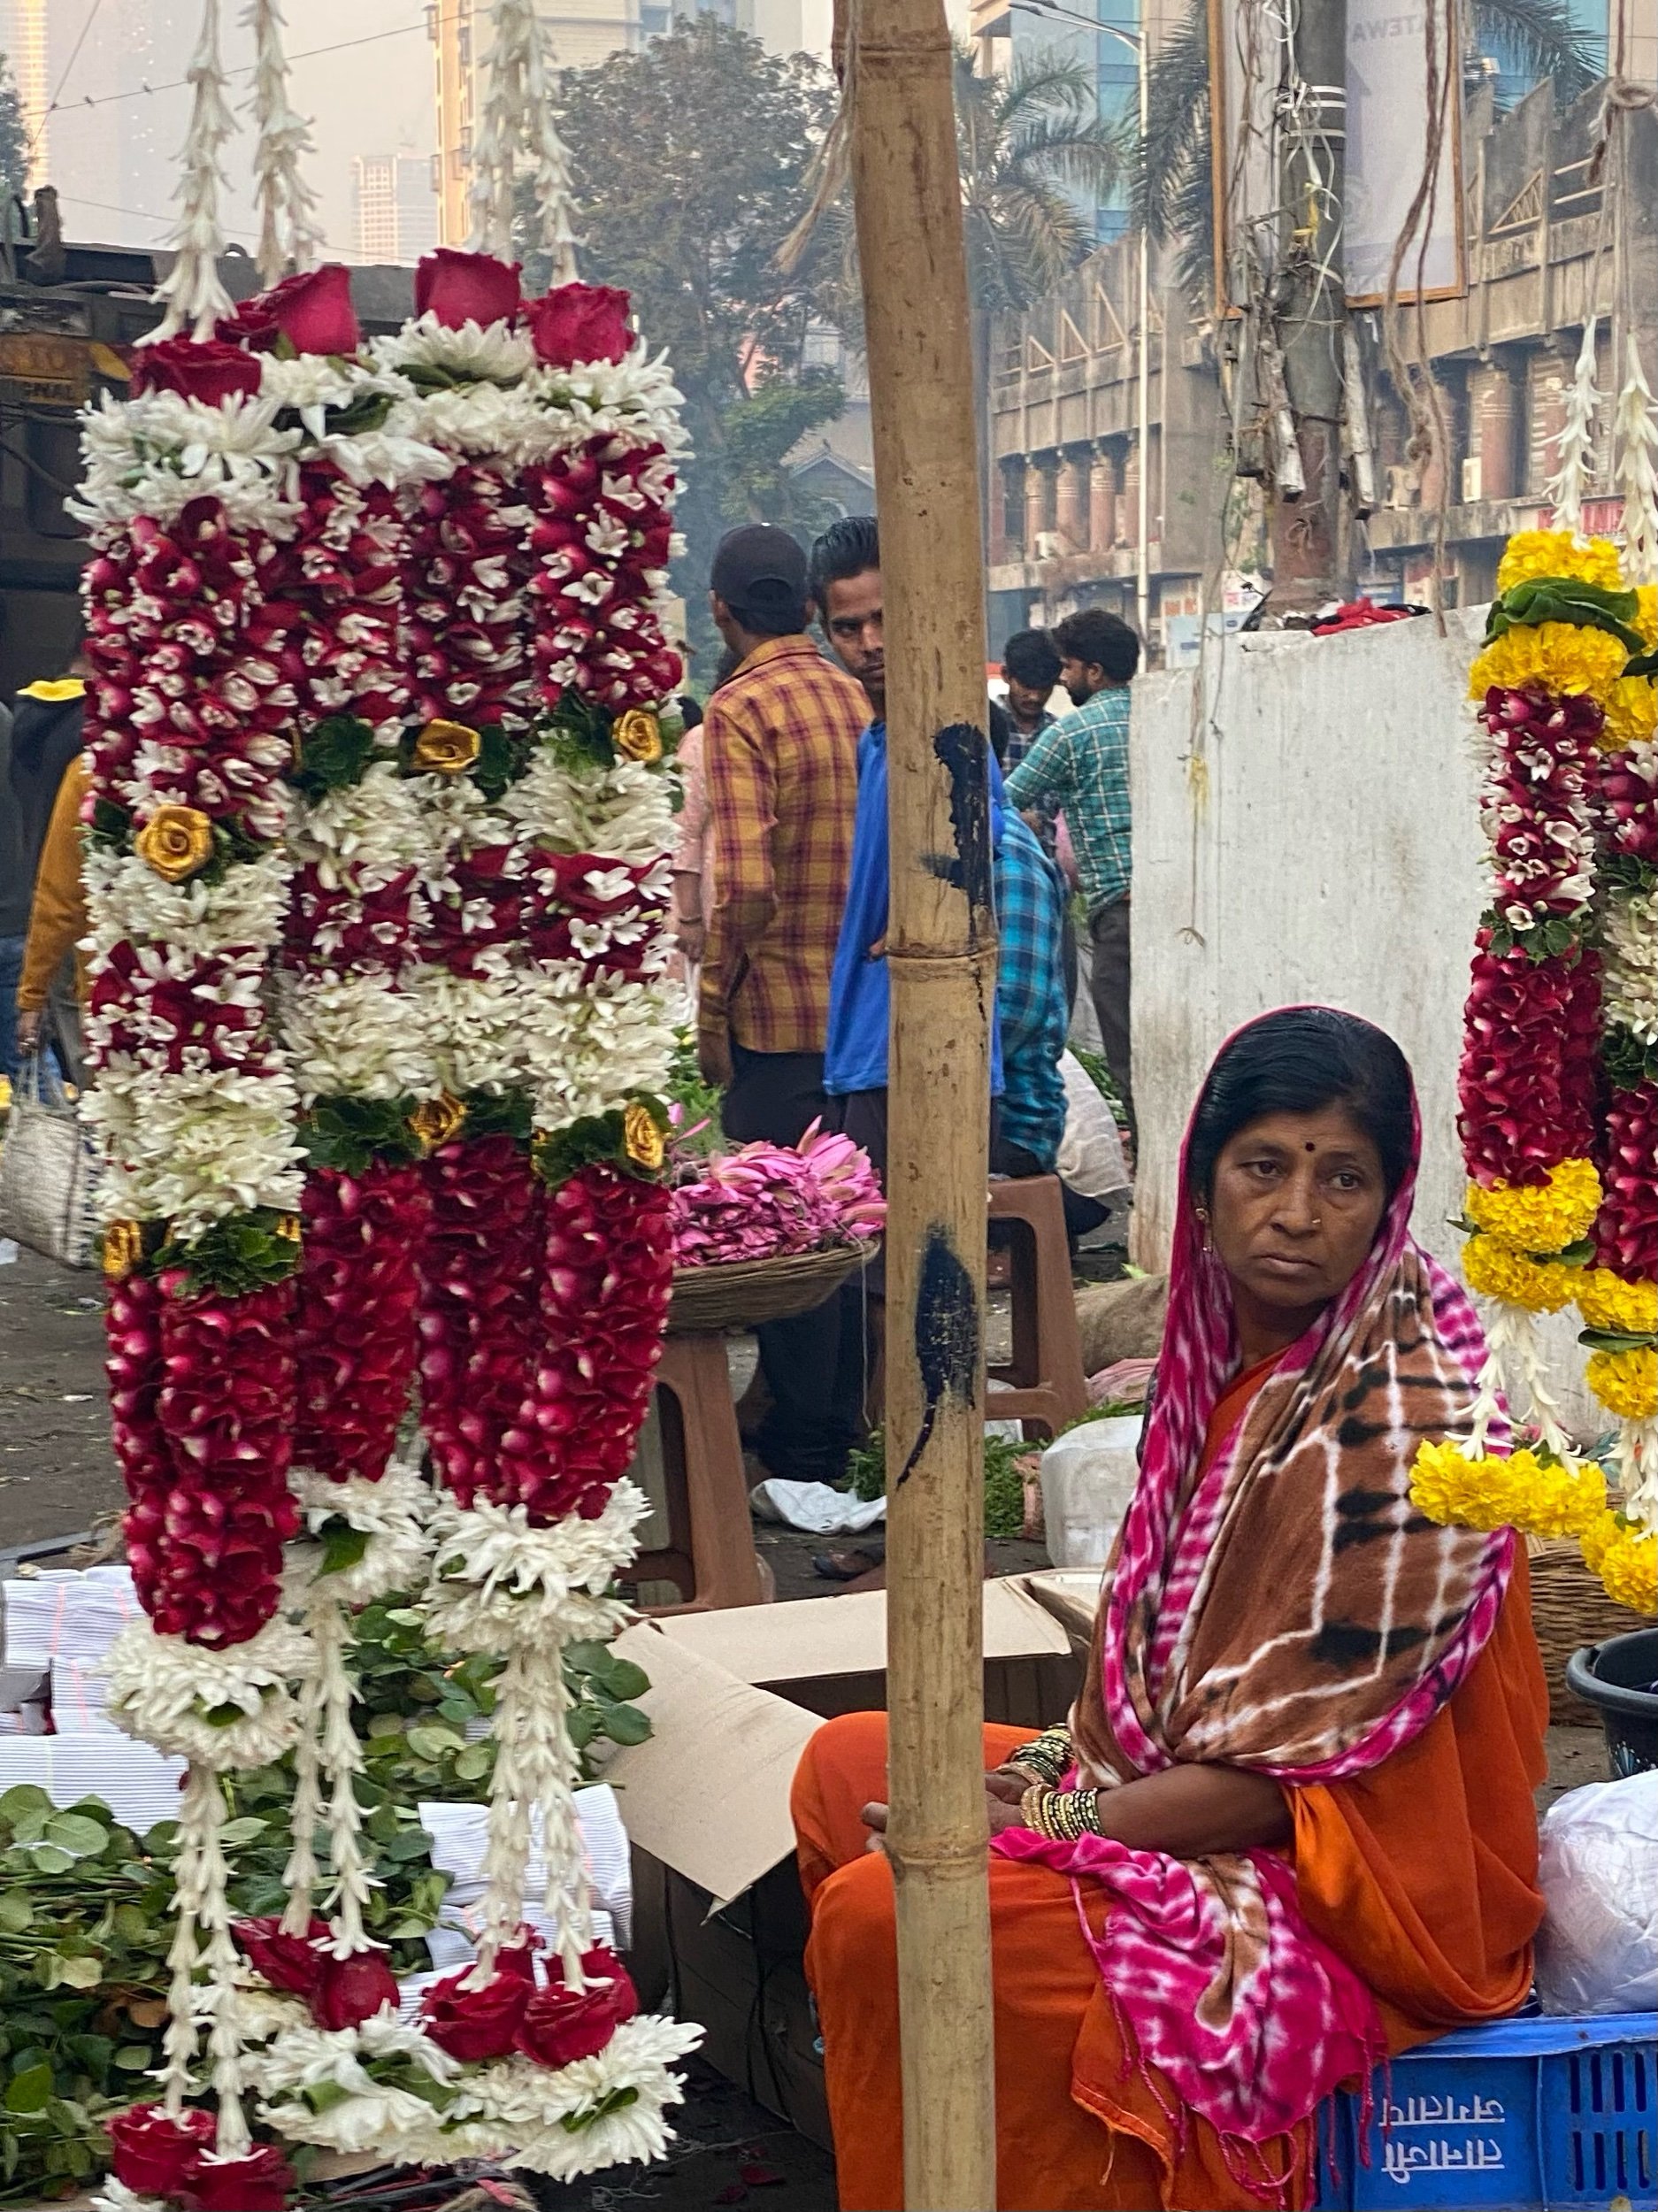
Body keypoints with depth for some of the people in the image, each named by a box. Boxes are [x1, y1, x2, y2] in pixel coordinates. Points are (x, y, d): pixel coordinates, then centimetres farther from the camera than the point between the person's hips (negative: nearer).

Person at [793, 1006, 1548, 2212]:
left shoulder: (1397, 1423, -24)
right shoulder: (1235, 1353, 2)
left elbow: (1288, 1775, -22)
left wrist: (1035, 1826, -17)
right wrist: (1059, 1761, -3)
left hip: (1354, 1894, -9)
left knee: (881, 1912, -23)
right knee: (845, 1765, 14)